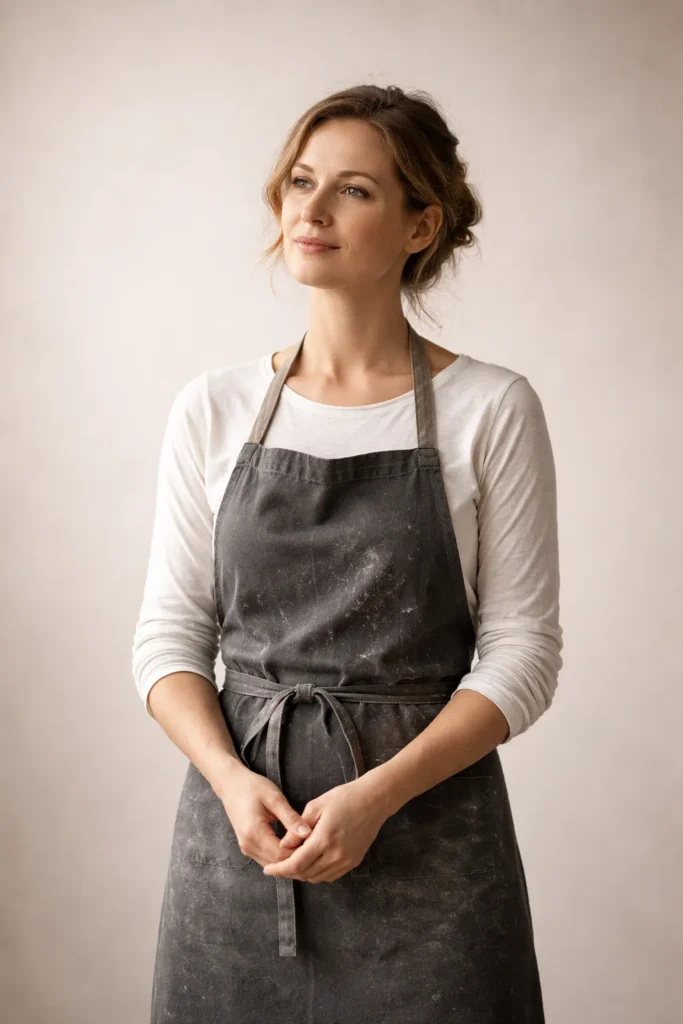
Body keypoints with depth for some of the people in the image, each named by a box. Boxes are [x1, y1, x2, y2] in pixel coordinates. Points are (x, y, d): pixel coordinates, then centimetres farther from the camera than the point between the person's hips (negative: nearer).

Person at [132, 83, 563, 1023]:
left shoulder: (492, 408, -6)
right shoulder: (213, 408, 2)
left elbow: (522, 650, -6)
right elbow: (169, 634, 4)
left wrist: (378, 795, -16)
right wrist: (231, 779, -12)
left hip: (428, 825, -2)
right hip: (238, 823, 2)